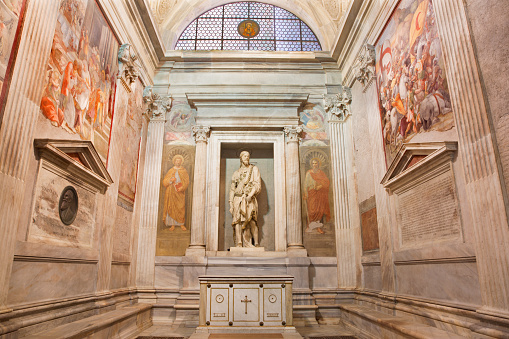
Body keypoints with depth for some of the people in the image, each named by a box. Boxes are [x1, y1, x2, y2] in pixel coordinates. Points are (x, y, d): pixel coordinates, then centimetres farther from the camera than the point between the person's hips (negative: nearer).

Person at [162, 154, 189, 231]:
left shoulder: (184, 171, 7)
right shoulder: (170, 171, 11)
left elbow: (186, 181, -1)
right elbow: (164, 181, 7)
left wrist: (181, 188, -17)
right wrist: (170, 180, -14)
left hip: (180, 193, -1)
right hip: (171, 193, 1)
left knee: (181, 208, -3)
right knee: (171, 207, -2)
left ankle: (182, 224, 4)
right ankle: (173, 224, 2)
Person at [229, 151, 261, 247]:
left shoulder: (254, 169, 12)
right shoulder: (236, 173, 20)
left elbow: (257, 184, 1)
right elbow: (232, 189, 18)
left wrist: (250, 195, -15)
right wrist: (231, 203, 7)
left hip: (249, 199, -2)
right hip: (238, 199, 3)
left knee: (251, 220, -15)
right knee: (238, 221, -8)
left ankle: (255, 244, -15)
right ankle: (239, 244, -8)